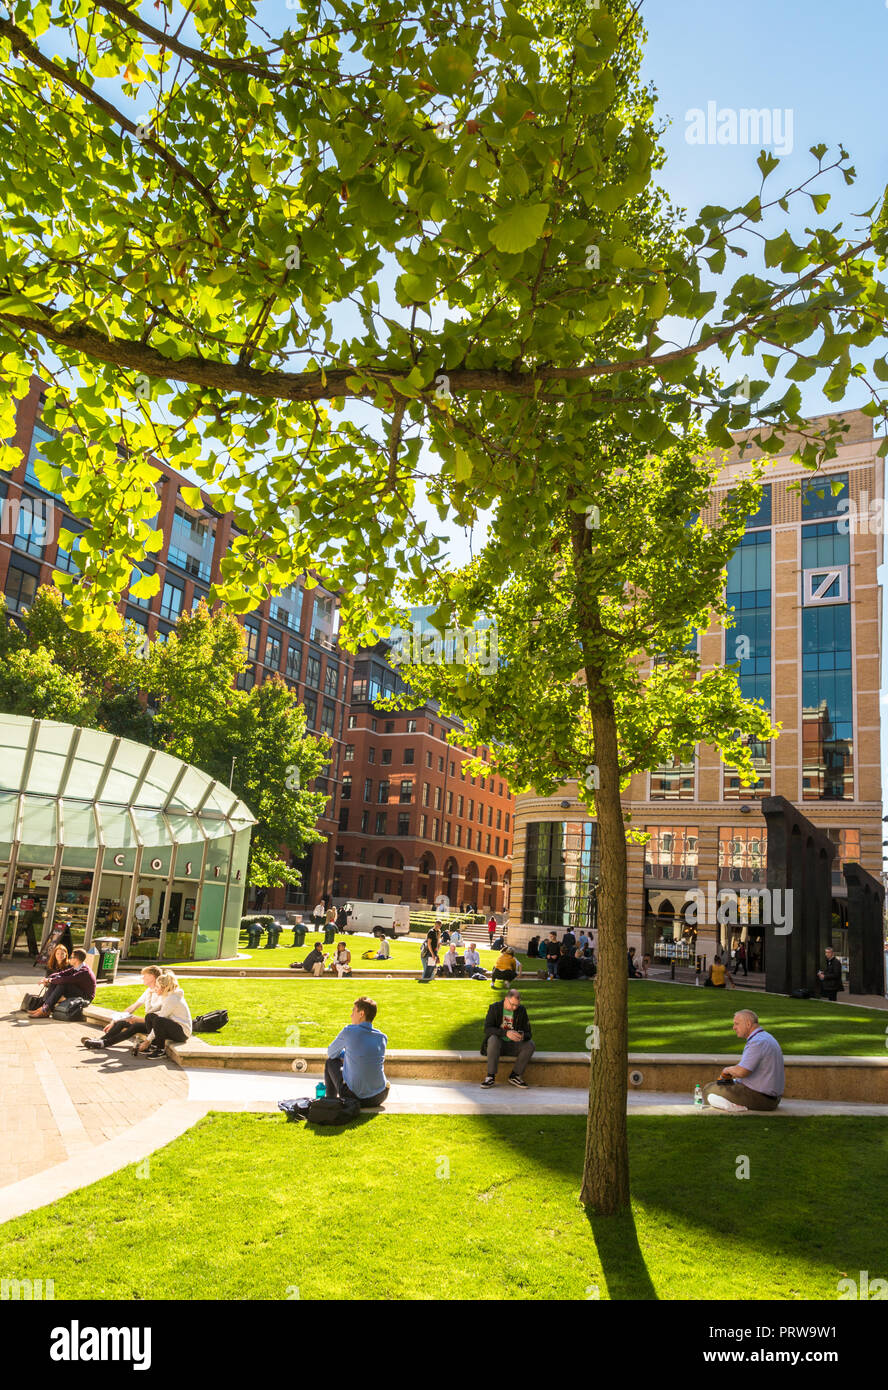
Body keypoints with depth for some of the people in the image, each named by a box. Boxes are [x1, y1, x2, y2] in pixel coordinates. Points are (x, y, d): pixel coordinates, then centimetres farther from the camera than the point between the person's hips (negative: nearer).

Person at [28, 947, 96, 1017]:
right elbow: (62, 973, 4)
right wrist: (49, 978, -12)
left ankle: (45, 1010, -25)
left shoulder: (84, 972, -24)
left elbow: (65, 979, -32)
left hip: (85, 998, -9)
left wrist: (51, 980, -18)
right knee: (53, 983, -4)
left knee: (62, 984, -28)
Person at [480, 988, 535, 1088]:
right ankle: (491, 1076, -27)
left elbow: (528, 1033, -3)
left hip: (513, 1046, 3)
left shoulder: (521, 1010, -3)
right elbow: (487, 1029, -22)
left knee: (530, 1045, -25)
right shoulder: (494, 1008, -10)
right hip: (498, 1043, -2)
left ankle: (514, 1076, -12)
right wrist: (506, 1033, -37)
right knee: (493, 1039, -36)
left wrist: (523, 1036, -29)